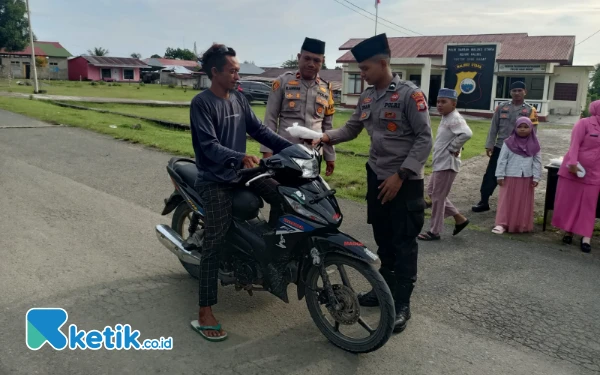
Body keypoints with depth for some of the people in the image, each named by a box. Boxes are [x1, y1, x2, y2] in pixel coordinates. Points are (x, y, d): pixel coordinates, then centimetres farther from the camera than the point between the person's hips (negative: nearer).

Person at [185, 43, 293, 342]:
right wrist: (239, 157, -40)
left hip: (241, 172, 7)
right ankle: (205, 314, -4)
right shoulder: (202, 103, -13)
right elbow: (209, 146, -23)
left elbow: (259, 130, 8)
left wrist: (291, 148, -2)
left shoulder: (239, 99, 9)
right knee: (215, 244, -10)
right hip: (215, 180, -7)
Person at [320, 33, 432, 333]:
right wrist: (327, 137, -8)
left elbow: (424, 139, -16)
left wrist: (400, 175, -20)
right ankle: (386, 288, 32)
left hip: (405, 181, -7)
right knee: (383, 239, 17)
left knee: (404, 243, -1)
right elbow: (352, 128, 11)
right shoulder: (366, 97, 8)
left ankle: (402, 304, 8)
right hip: (376, 176, 7)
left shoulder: (409, 94, -14)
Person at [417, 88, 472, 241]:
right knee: (431, 191, 19)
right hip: (440, 163, 11)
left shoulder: (454, 119, -18)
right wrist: (452, 147, 8)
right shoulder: (446, 118, 13)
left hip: (447, 164, -11)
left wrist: (453, 148, -24)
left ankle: (434, 232, 13)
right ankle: (459, 218, 25)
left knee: (438, 197, -1)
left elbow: (467, 134, -35)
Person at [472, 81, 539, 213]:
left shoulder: (531, 111, -2)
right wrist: (489, 145, -2)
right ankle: (484, 202, 14)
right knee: (490, 175, 3)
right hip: (499, 148, 2)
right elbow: (494, 128, 4)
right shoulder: (501, 107, 4)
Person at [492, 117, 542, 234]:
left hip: (527, 178, 2)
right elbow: (502, 159, -4)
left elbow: (537, 162, 5)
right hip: (510, 177, -2)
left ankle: (523, 225, 20)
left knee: (524, 203, 9)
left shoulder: (534, 144, 2)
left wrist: (536, 178, -1)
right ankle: (502, 224, 2)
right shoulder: (509, 142, -4)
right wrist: (500, 175, -7)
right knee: (506, 201, 1)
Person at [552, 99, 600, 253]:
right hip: (574, 170, -4)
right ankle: (568, 231, 16)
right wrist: (572, 163, -22)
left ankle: (586, 236, 6)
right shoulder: (584, 123, -6)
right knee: (569, 202, 3)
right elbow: (575, 144, -13)